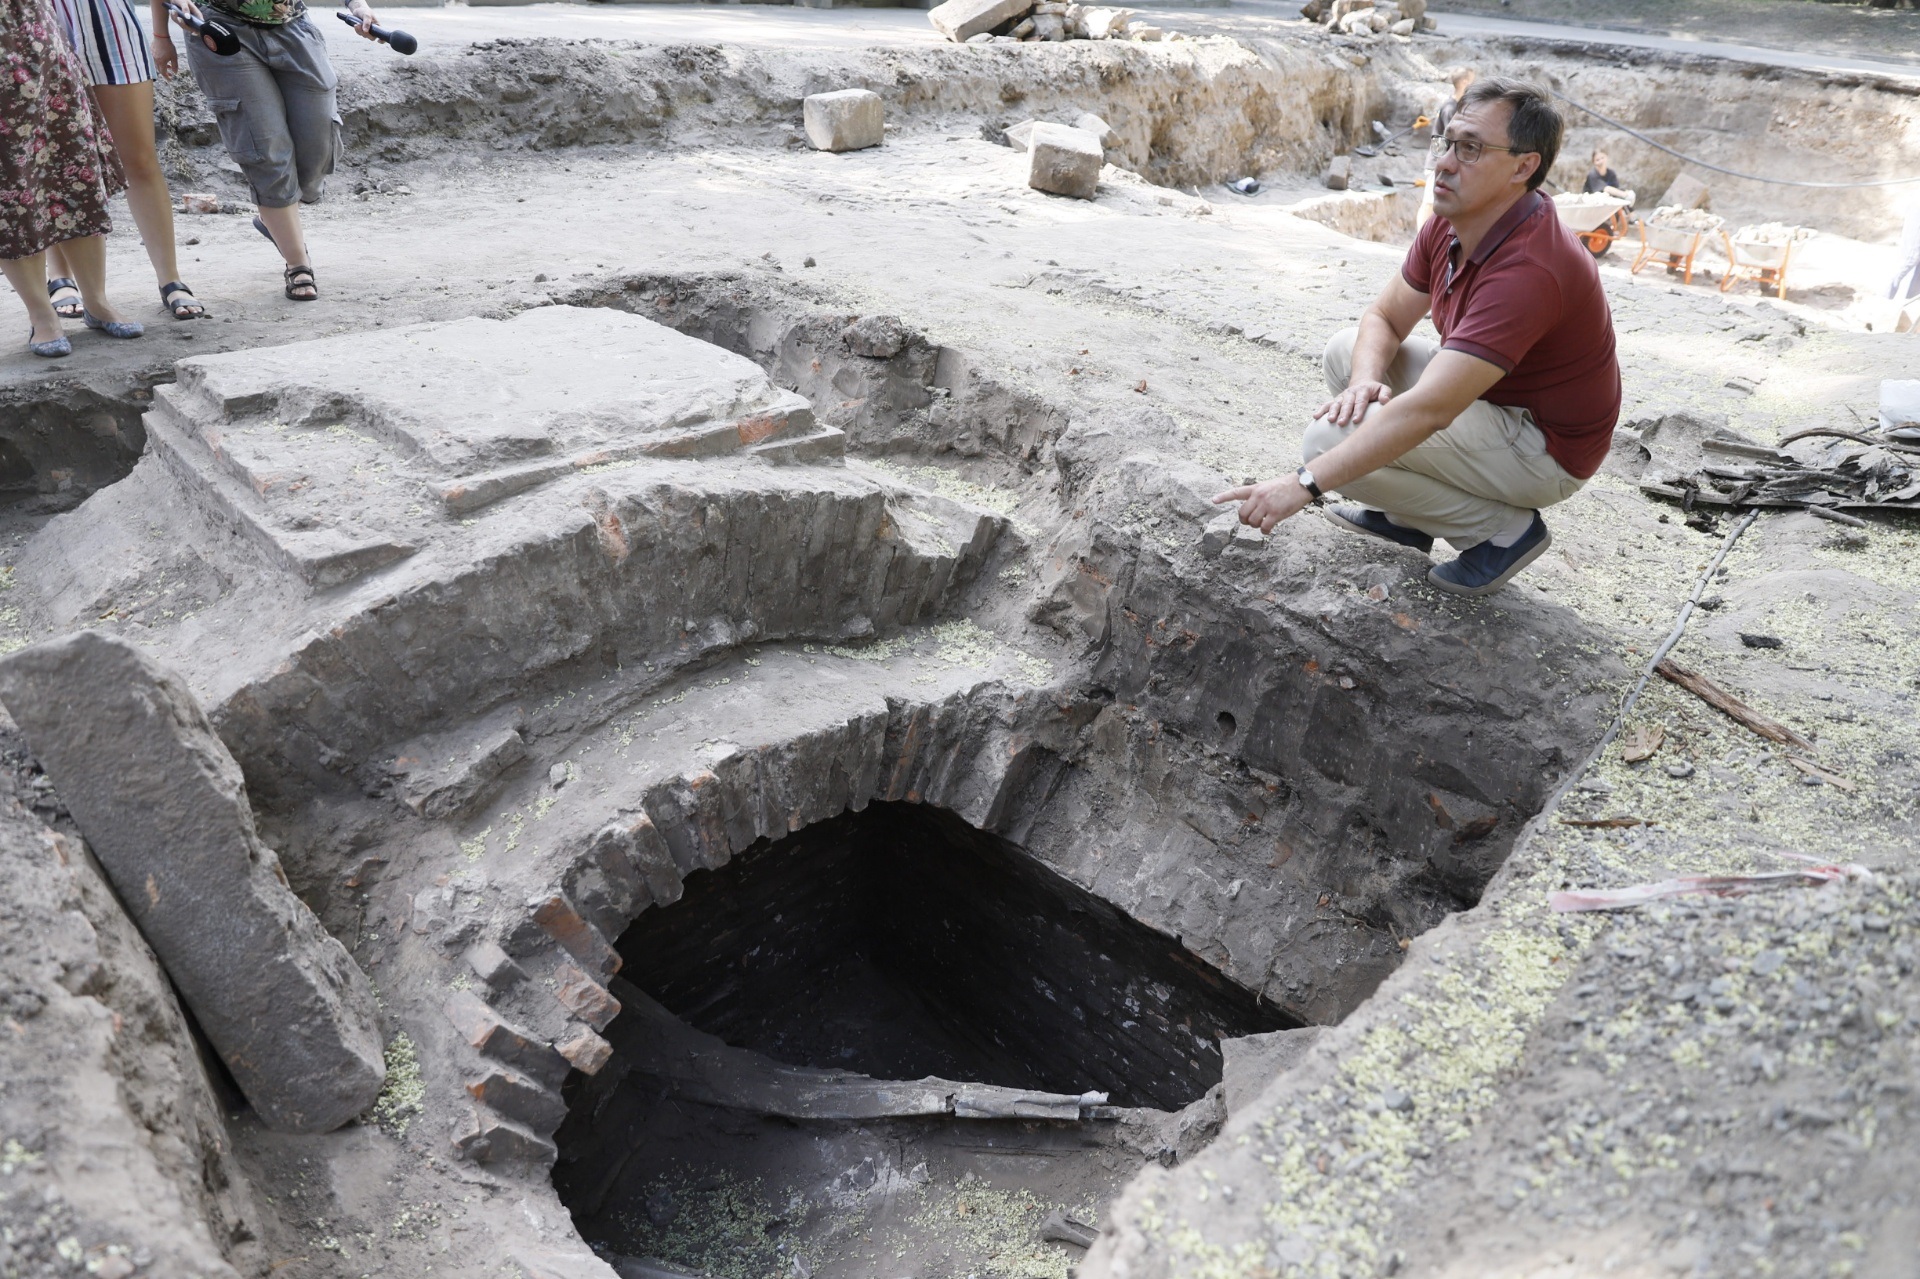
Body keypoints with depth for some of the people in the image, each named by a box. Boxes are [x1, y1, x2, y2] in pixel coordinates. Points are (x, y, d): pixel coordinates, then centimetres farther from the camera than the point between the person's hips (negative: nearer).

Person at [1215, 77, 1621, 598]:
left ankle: (1503, 528, -7)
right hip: (1490, 395, 9)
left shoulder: (1528, 269, -33)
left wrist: (1304, 483, -43)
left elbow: (1429, 409, -40)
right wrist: (1367, 379, -21)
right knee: (1347, 349, 9)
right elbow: (1385, 316, 4)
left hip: (1543, 448, -9)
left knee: (1329, 438, -21)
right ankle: (1405, 514, 14)